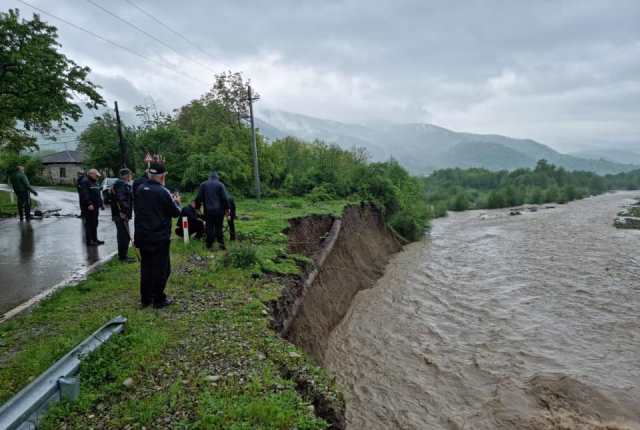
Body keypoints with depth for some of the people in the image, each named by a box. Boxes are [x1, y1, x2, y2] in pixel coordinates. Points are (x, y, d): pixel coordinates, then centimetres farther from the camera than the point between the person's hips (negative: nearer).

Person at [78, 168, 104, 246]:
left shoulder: (94, 182, 21)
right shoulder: (84, 182, -11)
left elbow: (98, 194, 27)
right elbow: (84, 194, -21)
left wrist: (101, 203, 24)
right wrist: (89, 204, -27)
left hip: (95, 207, 10)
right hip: (88, 207, -10)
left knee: (94, 224, 14)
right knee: (89, 224, -7)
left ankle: (94, 239, 22)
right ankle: (89, 241, -3)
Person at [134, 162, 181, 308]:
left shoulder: (139, 190, 3)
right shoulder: (163, 192, -17)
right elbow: (175, 212, -10)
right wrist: (177, 202, 12)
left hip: (142, 235, 6)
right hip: (159, 237, -6)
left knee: (146, 267, 16)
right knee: (161, 268, 5)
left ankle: (145, 299, 24)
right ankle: (158, 299, 12)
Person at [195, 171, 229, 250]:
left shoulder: (203, 184, 7)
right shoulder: (220, 185, -1)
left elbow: (199, 198, 6)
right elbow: (224, 198, -7)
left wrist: (197, 207, 15)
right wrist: (227, 208, -1)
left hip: (208, 210, 1)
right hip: (219, 210, -1)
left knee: (209, 227, 6)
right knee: (219, 227, 6)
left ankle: (209, 244, 8)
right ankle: (221, 242, -1)